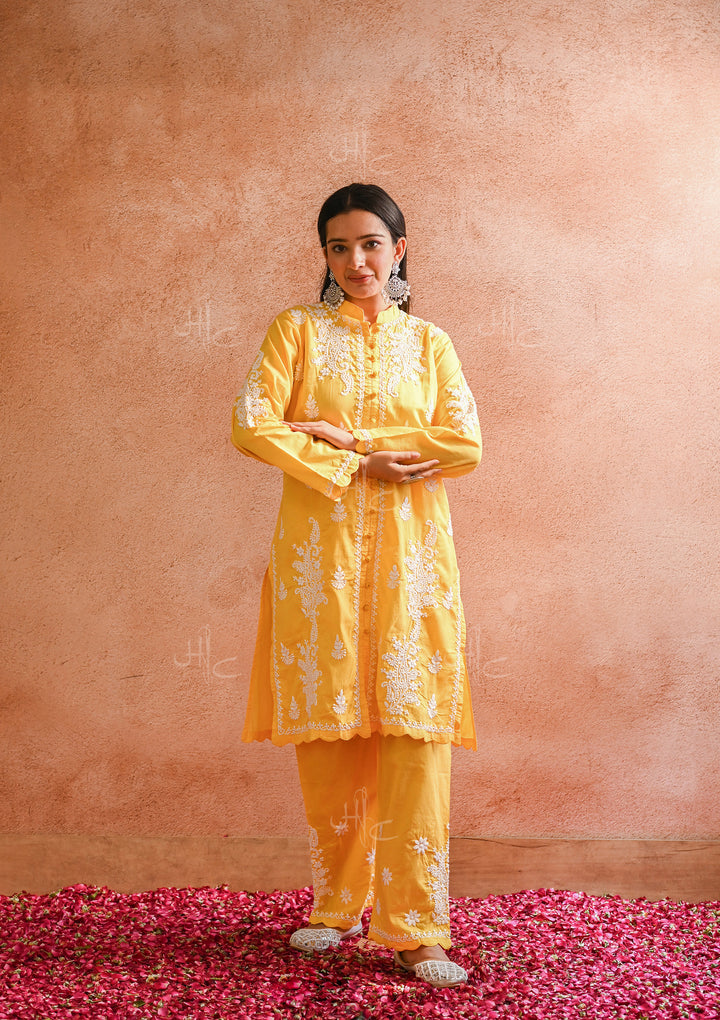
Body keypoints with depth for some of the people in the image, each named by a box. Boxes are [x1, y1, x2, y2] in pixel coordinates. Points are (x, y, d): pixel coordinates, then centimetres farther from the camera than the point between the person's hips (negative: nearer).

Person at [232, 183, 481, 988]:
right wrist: (360, 464, -10)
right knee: (327, 729, 0)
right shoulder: (297, 330, 9)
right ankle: (338, 905, 17)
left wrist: (345, 435, -7)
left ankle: (414, 928, -4)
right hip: (320, 551, 0)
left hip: (410, 554, 1)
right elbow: (252, 424, -5)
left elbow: (465, 445, -1)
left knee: (413, 728, -7)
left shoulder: (428, 342, 13)